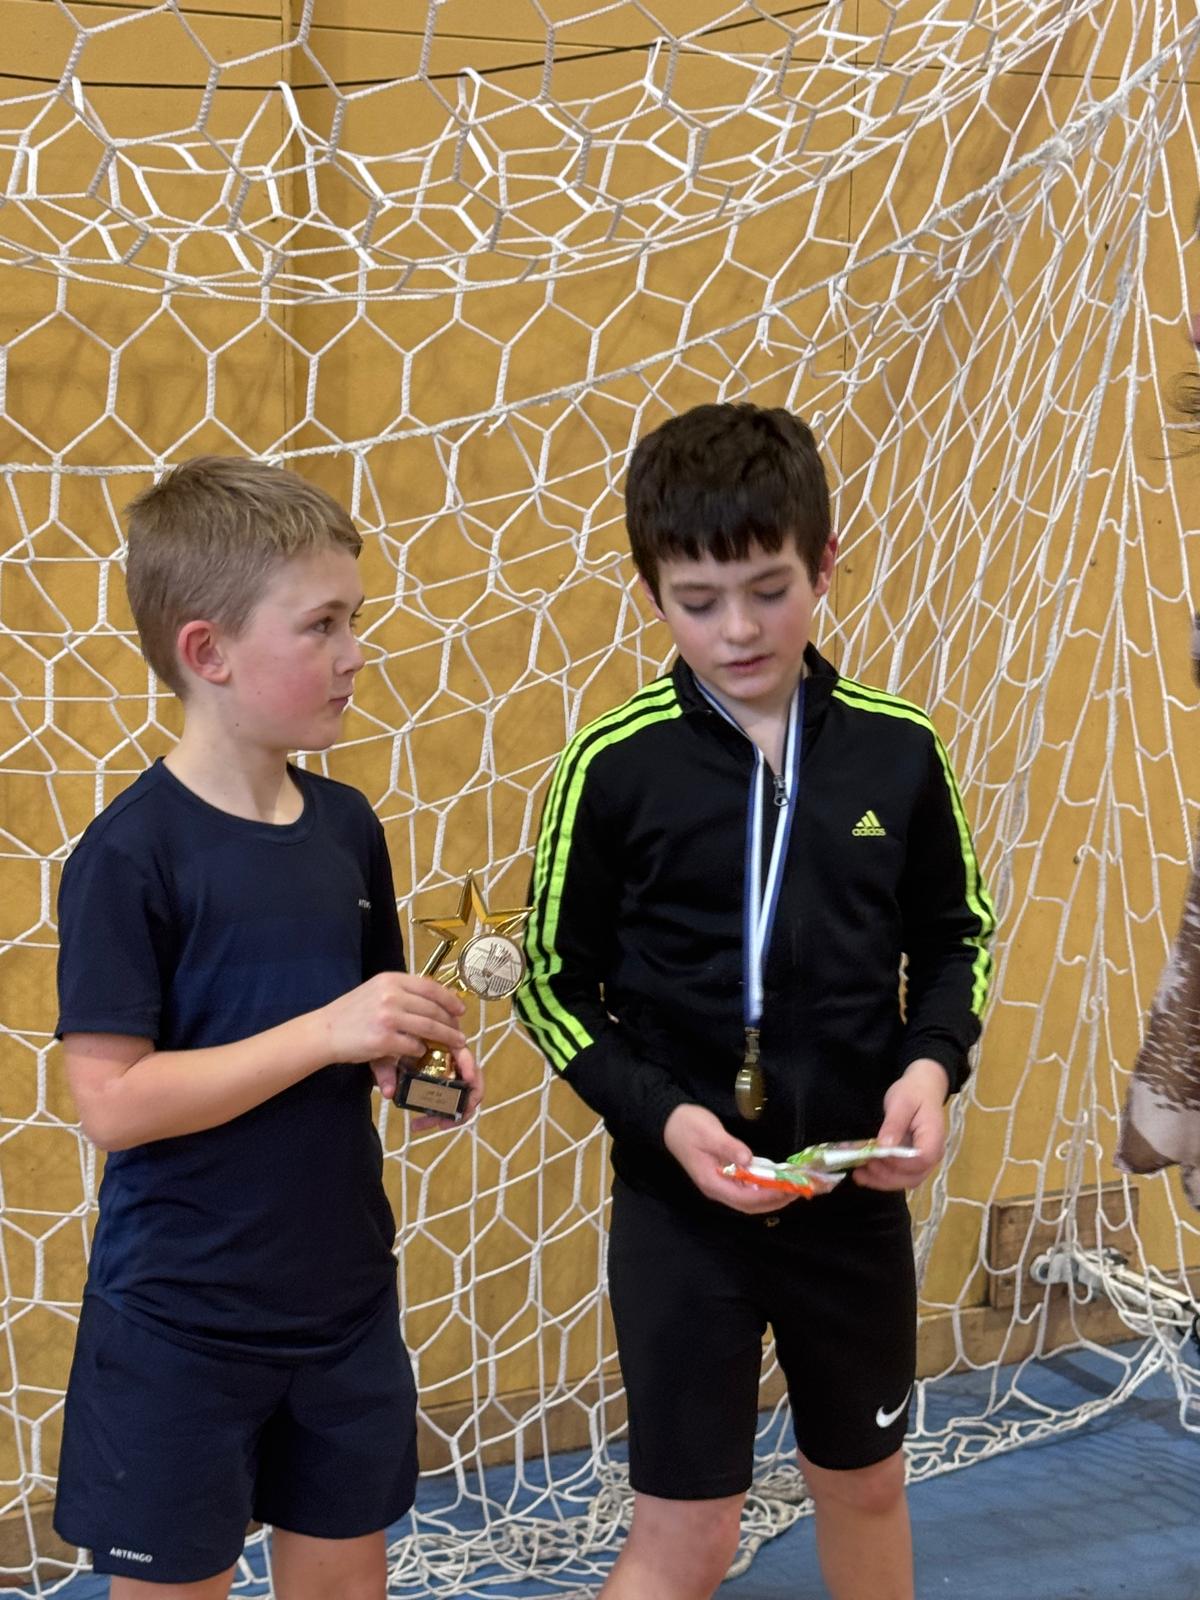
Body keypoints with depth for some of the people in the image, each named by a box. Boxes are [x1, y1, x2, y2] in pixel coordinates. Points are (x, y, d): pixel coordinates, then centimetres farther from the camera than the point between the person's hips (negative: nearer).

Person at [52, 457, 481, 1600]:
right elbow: (111, 1101, -21)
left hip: (345, 1292, 6)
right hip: (182, 1323, -6)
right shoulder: (131, 854, -17)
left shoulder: (345, 826, 3)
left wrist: (415, 1053, -6)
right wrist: (327, 1032, -25)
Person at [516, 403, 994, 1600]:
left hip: (857, 1195, 3)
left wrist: (932, 1062, -11)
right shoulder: (616, 767, -12)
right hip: (681, 1204, -3)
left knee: (864, 1484, 21)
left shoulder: (896, 751, -5)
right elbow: (555, 987, -4)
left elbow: (954, 941, 8)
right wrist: (662, 1117, -18)